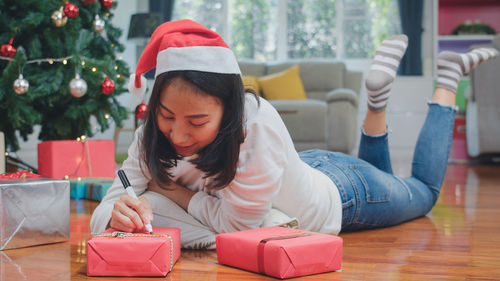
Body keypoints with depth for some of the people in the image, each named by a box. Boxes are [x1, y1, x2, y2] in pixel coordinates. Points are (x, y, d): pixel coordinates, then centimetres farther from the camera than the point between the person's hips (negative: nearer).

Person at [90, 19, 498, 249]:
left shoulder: (257, 124, -46)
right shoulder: (155, 135, -30)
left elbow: (238, 221, -41)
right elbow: (112, 201, -29)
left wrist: (172, 191, -30)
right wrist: (120, 213, -51)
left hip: (342, 190, -4)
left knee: (424, 191, 29)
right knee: (381, 172, 38)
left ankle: (447, 79, 35)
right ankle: (379, 96, 30)